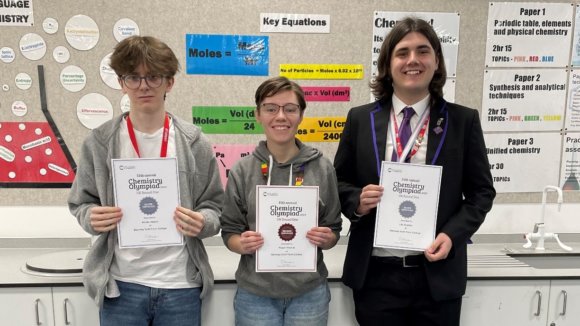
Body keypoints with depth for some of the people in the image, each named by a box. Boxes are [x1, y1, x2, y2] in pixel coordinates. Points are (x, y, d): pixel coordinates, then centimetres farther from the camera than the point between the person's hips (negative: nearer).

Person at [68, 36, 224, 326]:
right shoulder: (99, 142, -2)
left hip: (181, 285, 0)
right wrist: (91, 218, -14)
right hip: (120, 286, 0)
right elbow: (81, 204, 7)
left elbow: (214, 206, 2)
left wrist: (203, 223, -18)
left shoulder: (194, 142, -3)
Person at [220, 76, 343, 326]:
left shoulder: (322, 168, -3)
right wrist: (242, 245, -18)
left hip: (309, 292, 1)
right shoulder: (242, 171, -4)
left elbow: (333, 231, 4)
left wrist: (326, 239, -16)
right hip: (255, 293, 0)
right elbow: (229, 232, 2)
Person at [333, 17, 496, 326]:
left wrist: (452, 234, -11)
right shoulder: (360, 119, 1)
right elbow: (338, 182, 7)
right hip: (375, 274, 1)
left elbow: (481, 191, 4)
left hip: (438, 274, 0)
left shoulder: (463, 120, 0)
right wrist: (357, 201, -14)